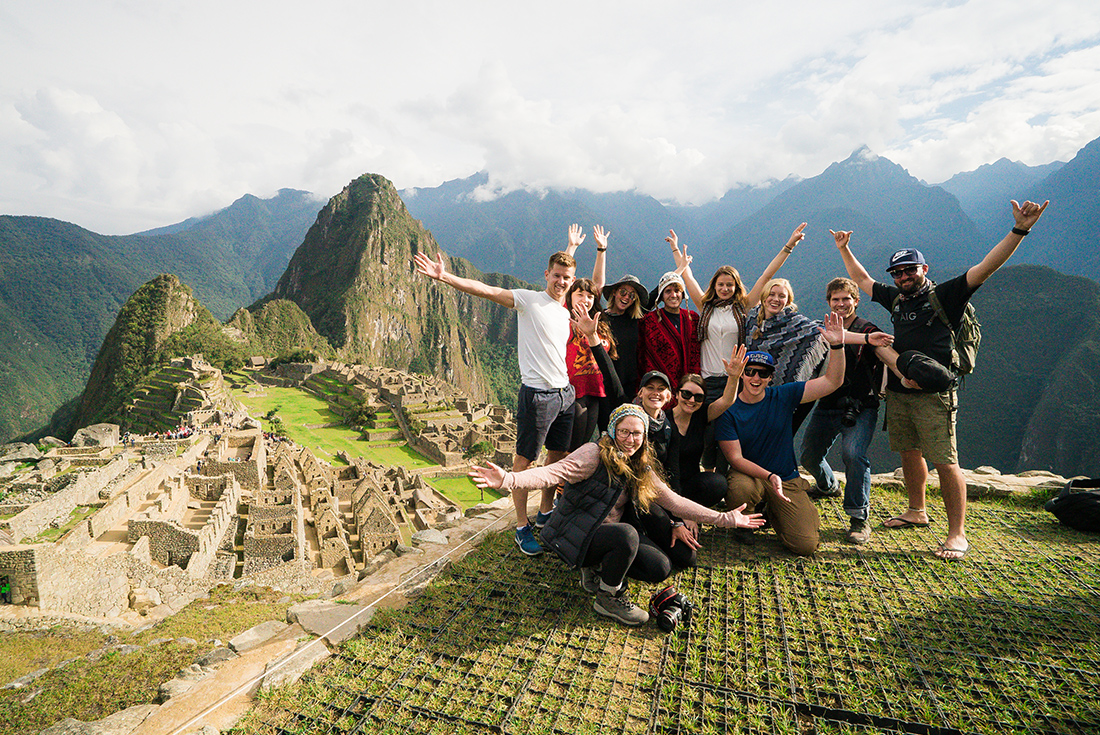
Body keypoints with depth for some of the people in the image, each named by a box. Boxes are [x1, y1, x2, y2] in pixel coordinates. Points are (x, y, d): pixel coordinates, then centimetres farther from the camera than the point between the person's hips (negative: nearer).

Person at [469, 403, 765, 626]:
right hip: (577, 536, -7)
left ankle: (600, 567, 10)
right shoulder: (594, 454, -18)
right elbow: (553, 473, -30)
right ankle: (609, 597, -7)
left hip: (609, 533, 7)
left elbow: (674, 501, 6)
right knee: (626, 533, -33)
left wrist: (725, 518, 2)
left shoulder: (641, 470, 5)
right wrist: (508, 480, -48)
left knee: (661, 568, -9)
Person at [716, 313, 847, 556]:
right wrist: (769, 476, -27)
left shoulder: (783, 396, -3)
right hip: (749, 475, -2)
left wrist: (837, 346, -18)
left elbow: (832, 382, -5)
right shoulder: (729, 410, -11)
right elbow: (735, 458, -14)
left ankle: (774, 512, 23)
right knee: (739, 490, -39)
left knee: (806, 545, -11)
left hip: (788, 479, 3)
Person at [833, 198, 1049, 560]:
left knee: (945, 463, -5)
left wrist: (1019, 230, -25)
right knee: (909, 453, 15)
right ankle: (917, 511, 32)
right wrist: (844, 249, 28)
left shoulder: (946, 295, -2)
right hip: (897, 392, 6)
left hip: (933, 395, -6)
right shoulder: (895, 298, 14)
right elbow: (862, 279, 26)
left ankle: (957, 534, 5)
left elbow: (986, 267, -14)